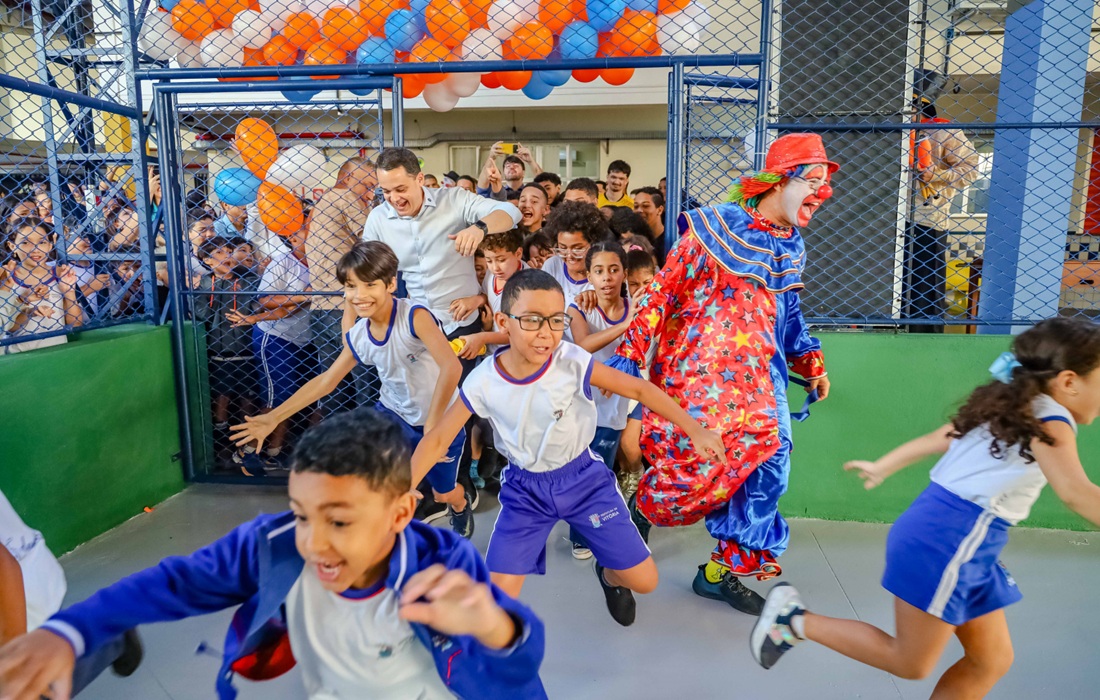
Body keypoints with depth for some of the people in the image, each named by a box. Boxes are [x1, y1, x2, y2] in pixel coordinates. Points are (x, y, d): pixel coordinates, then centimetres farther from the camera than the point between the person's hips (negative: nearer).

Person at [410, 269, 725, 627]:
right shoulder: (483, 381, -18)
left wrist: (694, 429, -12)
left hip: (583, 477, 0)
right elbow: (438, 439, -10)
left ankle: (608, 575, 40)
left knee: (644, 581, 3)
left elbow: (639, 389, -12)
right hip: (525, 488, 0)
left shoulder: (574, 361, -22)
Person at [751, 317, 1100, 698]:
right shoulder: (1049, 423, -11)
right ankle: (797, 621, 7)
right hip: (947, 541, -10)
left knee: (992, 660, 18)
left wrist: (881, 467, 32)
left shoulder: (1006, 408, 16)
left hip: (960, 543, 10)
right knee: (910, 663, 4)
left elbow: (935, 438, 22)